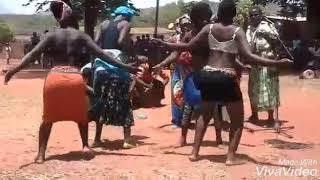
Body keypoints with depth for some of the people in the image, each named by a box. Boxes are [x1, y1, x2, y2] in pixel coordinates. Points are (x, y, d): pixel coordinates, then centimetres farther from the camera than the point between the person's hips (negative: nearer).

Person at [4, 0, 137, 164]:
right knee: (80, 115, 25)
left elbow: (33, 54, -1)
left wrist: (14, 70, -7)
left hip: (54, 77, 1)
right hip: (75, 78, 0)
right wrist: (124, 66, 4)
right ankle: (85, 145, 17)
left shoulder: (52, 36, 11)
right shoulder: (81, 36, 9)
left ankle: (41, 153, 7)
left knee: (48, 117, 14)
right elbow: (101, 54, 3)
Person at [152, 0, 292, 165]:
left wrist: (163, 43, 18)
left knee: (205, 115, 24)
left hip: (207, 75, 4)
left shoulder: (209, 28, 4)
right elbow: (248, 57, -17)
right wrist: (276, 63, -20)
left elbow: (188, 47, 5)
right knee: (237, 120, 12)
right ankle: (231, 156, 6)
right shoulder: (237, 31, -6)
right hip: (227, 78, -4)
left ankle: (195, 153, 22)